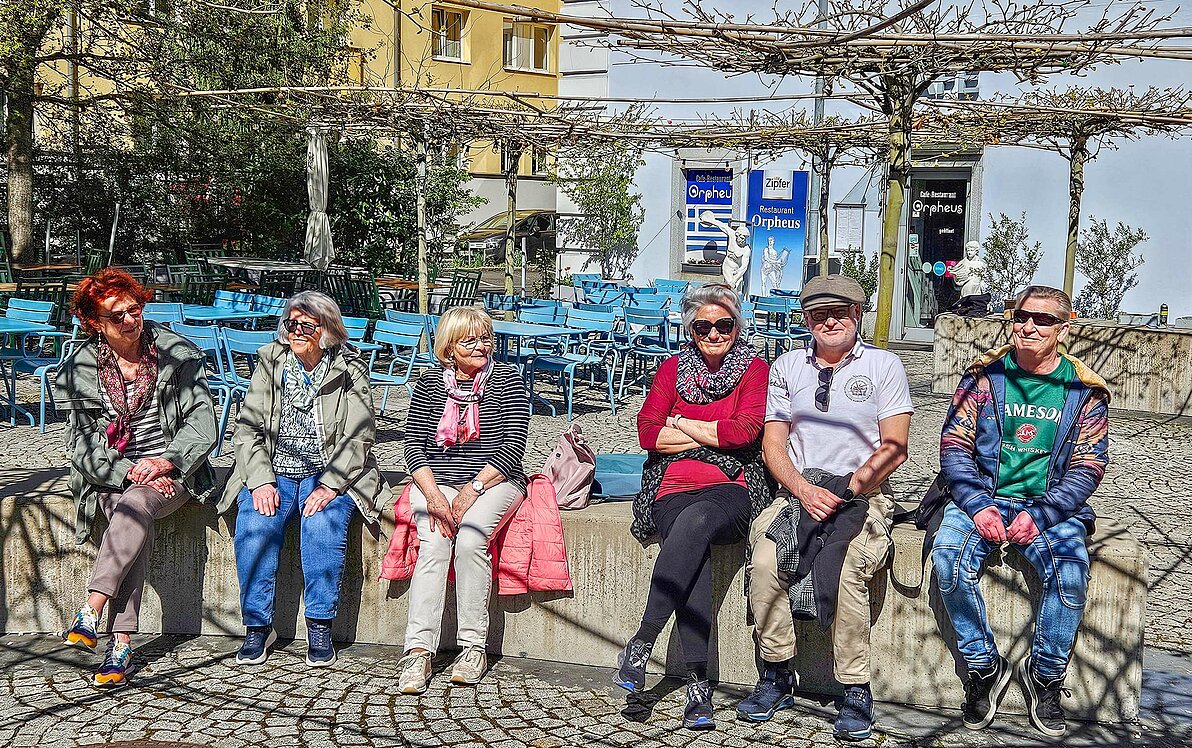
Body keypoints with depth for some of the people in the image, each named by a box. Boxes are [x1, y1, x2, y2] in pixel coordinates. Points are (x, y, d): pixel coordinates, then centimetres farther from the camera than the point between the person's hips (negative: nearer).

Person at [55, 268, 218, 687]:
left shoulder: (178, 354, -1)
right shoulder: (78, 370, 2)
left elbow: (202, 427, -2)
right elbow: (82, 447, -1)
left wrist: (164, 462, -18)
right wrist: (128, 472, -17)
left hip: (172, 473, -1)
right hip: (111, 477, 1)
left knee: (134, 505, -34)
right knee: (132, 520, -31)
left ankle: (89, 613, -39)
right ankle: (121, 644, -36)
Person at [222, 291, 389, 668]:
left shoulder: (350, 369, 1)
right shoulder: (269, 362, 6)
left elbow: (358, 437, -4)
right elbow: (247, 428, 2)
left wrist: (329, 486, -17)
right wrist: (261, 481, -13)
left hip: (330, 474, -2)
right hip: (272, 472, 2)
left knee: (323, 523, -31)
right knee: (254, 524, -26)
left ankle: (320, 627, -19)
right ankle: (258, 626, -14)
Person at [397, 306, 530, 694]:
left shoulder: (506, 379, 1)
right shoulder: (430, 383, 8)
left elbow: (514, 445, -6)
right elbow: (413, 445, 3)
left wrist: (472, 490, -15)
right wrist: (433, 495, -13)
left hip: (494, 481, -2)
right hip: (436, 481, 2)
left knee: (470, 540, -29)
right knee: (433, 543, -26)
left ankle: (473, 647, -20)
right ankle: (418, 651, -28)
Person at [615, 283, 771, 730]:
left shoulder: (755, 370, 10)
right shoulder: (673, 368, 17)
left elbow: (745, 430, -7)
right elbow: (647, 432, 4)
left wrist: (683, 424, 2)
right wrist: (714, 437, -1)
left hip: (731, 492, -2)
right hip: (674, 490, 2)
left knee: (695, 520, -37)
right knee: (695, 556, -30)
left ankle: (640, 646, -36)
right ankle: (698, 687, -33)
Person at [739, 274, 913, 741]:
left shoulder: (883, 366, 5)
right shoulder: (786, 367, 13)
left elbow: (894, 449, -1)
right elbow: (773, 445, 8)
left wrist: (846, 490, -13)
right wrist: (804, 489, -10)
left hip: (864, 494, -2)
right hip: (798, 489, 3)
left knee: (847, 571, -31)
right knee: (764, 562, -26)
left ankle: (856, 692, -18)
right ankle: (776, 677, -10)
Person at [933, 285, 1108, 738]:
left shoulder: (1084, 390, 3)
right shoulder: (984, 376, 3)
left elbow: (1089, 467, 0)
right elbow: (954, 446, 0)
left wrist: (1040, 515, -15)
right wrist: (977, 506, -16)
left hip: (1051, 506, 0)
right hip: (983, 498, 0)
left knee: (1071, 569, -30)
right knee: (949, 556, -29)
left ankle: (1044, 674, -6)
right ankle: (983, 667, -10)